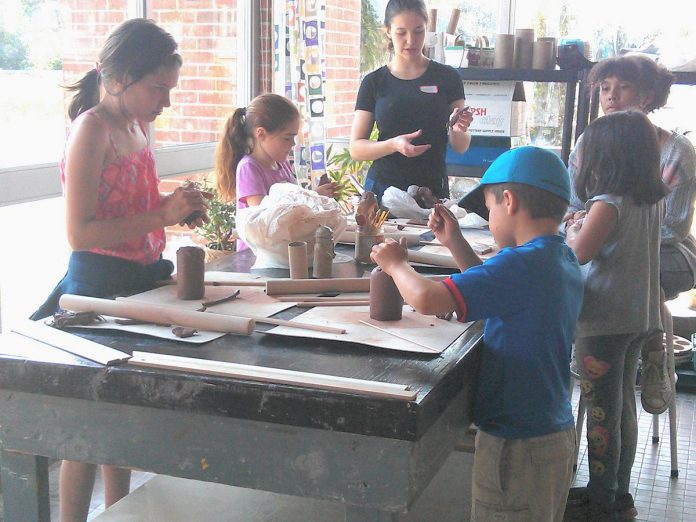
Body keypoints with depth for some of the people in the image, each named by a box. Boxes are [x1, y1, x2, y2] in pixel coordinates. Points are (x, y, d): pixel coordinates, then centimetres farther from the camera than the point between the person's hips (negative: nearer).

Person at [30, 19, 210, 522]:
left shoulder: (137, 126, 10)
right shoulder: (92, 129, -16)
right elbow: (79, 233, -22)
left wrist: (174, 204, 4)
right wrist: (162, 216, -25)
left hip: (137, 281, 9)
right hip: (98, 283, -9)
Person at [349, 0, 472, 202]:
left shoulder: (447, 77, 2)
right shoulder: (374, 83, 2)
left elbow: (461, 147, 3)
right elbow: (356, 149, -1)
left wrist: (458, 130, -19)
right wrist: (393, 145, -19)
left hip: (434, 188, 0)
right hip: (383, 188, 0)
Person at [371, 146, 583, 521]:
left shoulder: (522, 263, -24)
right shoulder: (565, 261, 4)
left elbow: (426, 299, -31)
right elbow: (497, 290, 19)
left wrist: (395, 263, -12)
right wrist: (455, 242, 12)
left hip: (517, 447, -9)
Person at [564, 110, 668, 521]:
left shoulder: (608, 204, -19)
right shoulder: (653, 201, 5)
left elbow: (580, 253, -21)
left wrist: (573, 231, -2)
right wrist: (588, 226, 12)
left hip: (604, 320, -8)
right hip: (639, 316, 8)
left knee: (602, 413, 3)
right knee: (624, 406, 18)